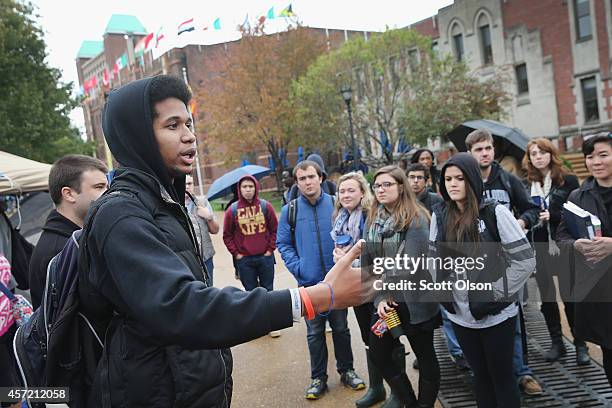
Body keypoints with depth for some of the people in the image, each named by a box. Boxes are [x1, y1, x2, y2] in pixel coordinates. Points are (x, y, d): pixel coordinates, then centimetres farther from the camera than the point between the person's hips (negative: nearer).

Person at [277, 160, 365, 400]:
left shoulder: (336, 204, -3)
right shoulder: (289, 211, -3)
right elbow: (283, 244, 1)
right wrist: (298, 269, -9)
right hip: (309, 282, 0)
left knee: (341, 328, 14)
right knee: (315, 332, 11)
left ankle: (346, 370, 32)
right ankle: (318, 378, 25)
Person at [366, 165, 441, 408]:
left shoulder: (416, 219, -13)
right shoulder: (374, 219, 8)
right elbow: (372, 261, 4)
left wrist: (388, 292, -13)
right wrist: (380, 298, -7)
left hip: (413, 301, -7)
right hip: (386, 301, 7)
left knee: (425, 356, 9)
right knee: (378, 353, 11)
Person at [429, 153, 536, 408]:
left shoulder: (495, 213, -11)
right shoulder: (439, 216, 2)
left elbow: (525, 260, -12)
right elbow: (434, 260, 11)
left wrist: (497, 294, -14)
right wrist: (445, 293, 2)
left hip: (496, 314, -4)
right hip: (460, 315, 4)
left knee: (502, 377, 11)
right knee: (480, 374, 20)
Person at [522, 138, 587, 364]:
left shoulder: (568, 180, -2)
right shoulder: (527, 184, 4)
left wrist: (553, 216, -18)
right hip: (539, 249, 3)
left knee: (570, 296, 3)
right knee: (546, 296, 11)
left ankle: (580, 344, 18)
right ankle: (556, 342, 24)